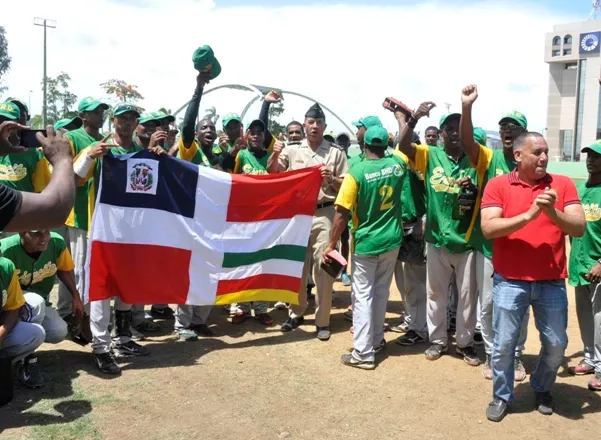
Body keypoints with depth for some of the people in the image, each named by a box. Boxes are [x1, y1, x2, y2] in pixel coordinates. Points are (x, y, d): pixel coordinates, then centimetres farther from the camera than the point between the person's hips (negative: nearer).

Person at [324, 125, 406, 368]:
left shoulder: (356, 172, -16)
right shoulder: (397, 164, -3)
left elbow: (342, 214, -16)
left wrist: (331, 245, -7)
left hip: (365, 243, -5)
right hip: (391, 240, 5)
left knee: (363, 296, 2)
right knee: (381, 291, 18)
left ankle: (364, 353, 4)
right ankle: (377, 339, 31)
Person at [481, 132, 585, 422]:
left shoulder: (563, 184, 1)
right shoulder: (498, 185, -4)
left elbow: (579, 228, -6)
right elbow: (488, 228, -15)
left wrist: (553, 212, -24)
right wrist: (528, 215, -23)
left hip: (552, 282, 2)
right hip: (510, 282, -2)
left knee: (556, 344, 13)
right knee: (503, 344, 7)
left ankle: (542, 388, 39)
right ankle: (501, 395, 28)